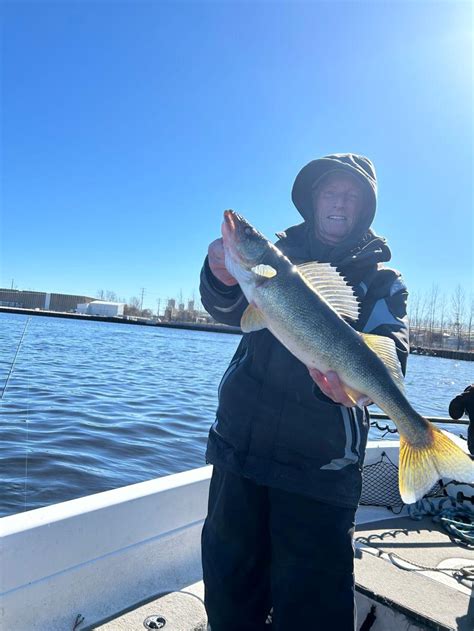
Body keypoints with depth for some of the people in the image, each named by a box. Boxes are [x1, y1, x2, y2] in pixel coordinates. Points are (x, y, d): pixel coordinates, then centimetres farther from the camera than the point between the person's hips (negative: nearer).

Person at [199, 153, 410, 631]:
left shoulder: (381, 281, 5)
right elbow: (232, 311, -8)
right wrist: (224, 278, -31)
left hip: (321, 462, -1)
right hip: (240, 442, 2)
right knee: (229, 581, 16)